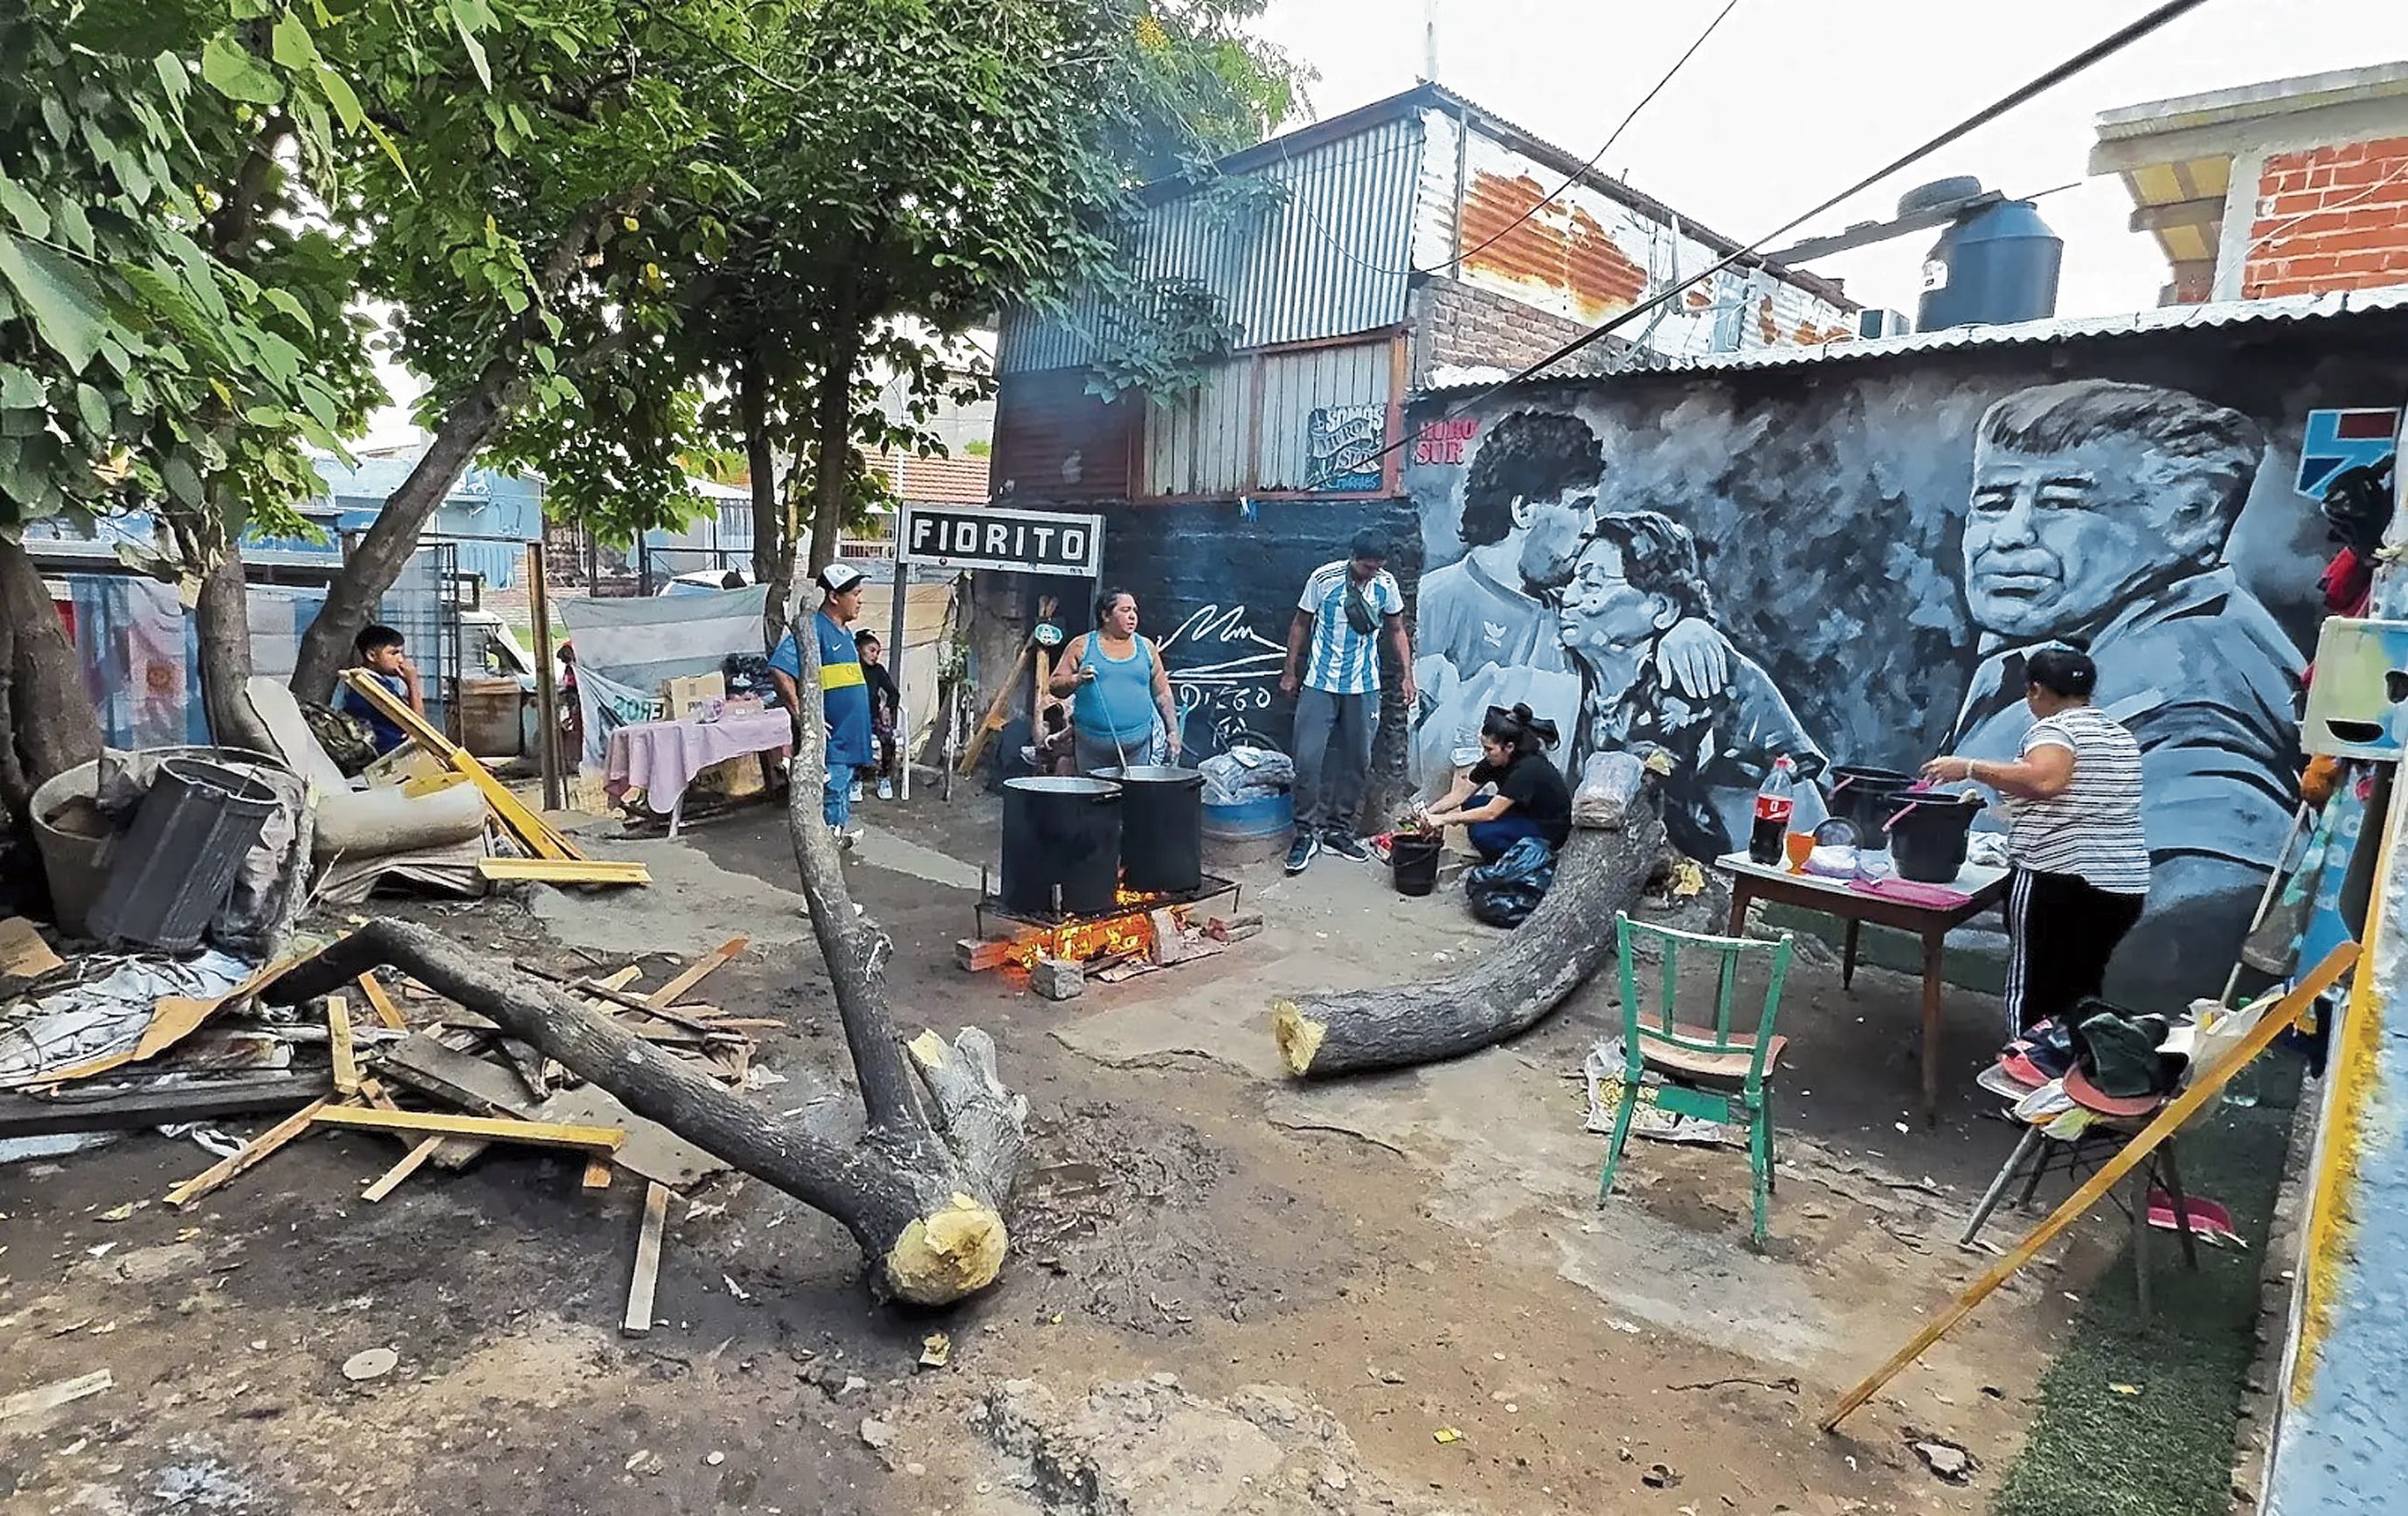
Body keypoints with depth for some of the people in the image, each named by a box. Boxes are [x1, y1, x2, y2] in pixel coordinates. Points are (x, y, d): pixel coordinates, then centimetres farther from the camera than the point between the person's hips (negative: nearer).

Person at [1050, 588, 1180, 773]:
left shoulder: (1146, 648, 9)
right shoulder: (1082, 646, 3)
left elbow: (1162, 694, 12)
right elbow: (1055, 686, 2)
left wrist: (1173, 732, 6)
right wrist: (1077, 680, -18)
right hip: (1092, 745, -1)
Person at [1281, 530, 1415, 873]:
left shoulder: (1386, 584, -2)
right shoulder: (1323, 578, -9)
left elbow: (1396, 631, 10)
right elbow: (1301, 624, 2)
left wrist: (1407, 676, 4)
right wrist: (1290, 672, 4)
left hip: (1364, 687, 3)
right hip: (1320, 684, -3)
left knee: (1357, 760, 7)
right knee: (1308, 758, -8)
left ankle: (1339, 829, 20)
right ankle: (1306, 832, 4)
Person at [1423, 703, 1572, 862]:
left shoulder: (1528, 768, -31)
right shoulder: (1495, 760, -7)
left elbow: (1490, 812, -33)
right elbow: (1461, 793, -5)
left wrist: (1444, 819, -31)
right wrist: (1429, 813, -18)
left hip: (1549, 830, -8)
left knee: (1482, 832, -28)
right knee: (1470, 804, -9)